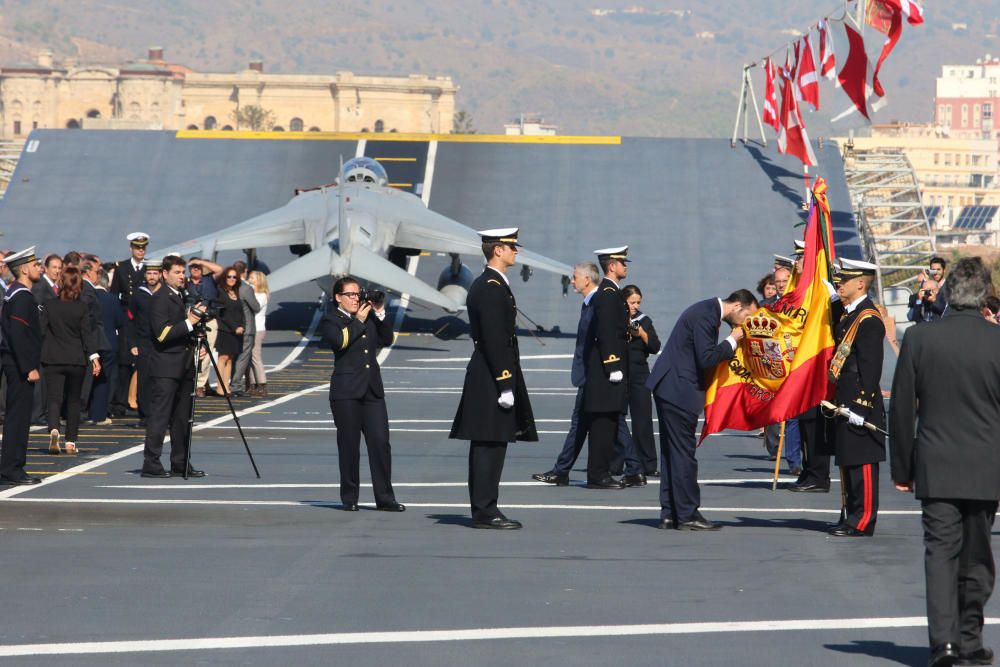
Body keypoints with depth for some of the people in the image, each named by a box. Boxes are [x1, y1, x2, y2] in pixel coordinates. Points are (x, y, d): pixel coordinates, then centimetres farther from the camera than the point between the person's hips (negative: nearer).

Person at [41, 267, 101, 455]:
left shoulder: (50, 306, -2)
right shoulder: (82, 308, -4)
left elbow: (41, 331, 0)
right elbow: (87, 333, -8)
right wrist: (94, 356, -8)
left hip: (52, 360, 0)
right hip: (76, 360, 0)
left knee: (54, 398, -1)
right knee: (73, 401, 11)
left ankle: (54, 429, -29)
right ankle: (71, 441, 11)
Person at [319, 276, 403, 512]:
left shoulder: (369, 318, 17)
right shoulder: (331, 320, 1)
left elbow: (386, 340, 13)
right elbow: (338, 341, -17)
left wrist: (380, 314, 3)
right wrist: (358, 321, -8)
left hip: (372, 390, 4)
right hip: (346, 392, -4)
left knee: (380, 443, -3)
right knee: (349, 446, 0)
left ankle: (385, 498, 0)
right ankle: (349, 498, 8)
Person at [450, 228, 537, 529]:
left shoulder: (483, 285, 17)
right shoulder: (492, 288, -15)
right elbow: (495, 341, -20)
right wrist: (504, 385, -22)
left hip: (487, 377, 10)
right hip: (492, 378, -10)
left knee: (488, 446, 11)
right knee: (490, 445, -8)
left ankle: (484, 510, 14)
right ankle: (485, 512, -7)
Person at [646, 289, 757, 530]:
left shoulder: (708, 311, 14)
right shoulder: (705, 315, -18)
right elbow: (706, 359, -21)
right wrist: (732, 341, -11)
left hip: (670, 388, 11)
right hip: (678, 390, -11)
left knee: (672, 452, 12)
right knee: (683, 453, -6)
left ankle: (669, 513, 15)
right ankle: (687, 515, -3)